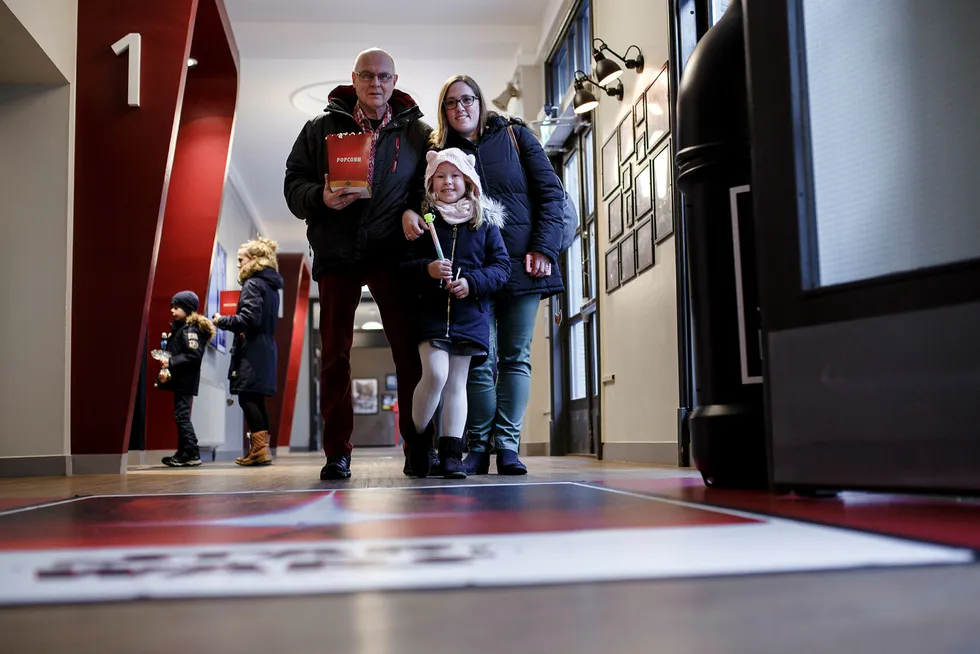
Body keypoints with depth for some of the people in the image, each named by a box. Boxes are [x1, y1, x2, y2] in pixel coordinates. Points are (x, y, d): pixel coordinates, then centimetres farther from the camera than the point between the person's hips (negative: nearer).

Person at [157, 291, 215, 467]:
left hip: (186, 380, -10)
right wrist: (166, 364, 3)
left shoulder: (190, 330, -14)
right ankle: (183, 453, 19)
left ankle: (192, 454, -7)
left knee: (182, 415, -9)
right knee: (181, 416, 13)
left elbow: (194, 355, -23)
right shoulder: (179, 328, 16)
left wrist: (171, 362, -21)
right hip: (179, 380, 10)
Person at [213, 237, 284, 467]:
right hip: (266, 350, 9)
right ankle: (262, 449, 10)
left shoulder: (252, 284, -9)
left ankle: (259, 449, -11)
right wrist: (229, 321, 19)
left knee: (247, 398, -9)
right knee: (256, 400, 10)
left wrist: (222, 321, -7)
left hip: (252, 352, -9)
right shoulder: (271, 286, 19)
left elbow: (249, 318, -19)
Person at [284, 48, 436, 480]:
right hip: (336, 252, 1)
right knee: (335, 352, 2)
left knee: (408, 347, -5)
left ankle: (419, 445, 4)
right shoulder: (322, 128, 12)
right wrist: (320, 198, -13)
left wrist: (415, 212, -11)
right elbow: (294, 182, 8)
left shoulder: (417, 132, 11)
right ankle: (337, 452, 9)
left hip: (392, 251, -1)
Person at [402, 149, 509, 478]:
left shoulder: (485, 221, 7)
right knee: (435, 374, -15)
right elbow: (404, 264, 3)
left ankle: (451, 454, 10)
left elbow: (501, 265, 4)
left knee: (457, 382, 6)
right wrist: (427, 268, -18)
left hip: (469, 313, 2)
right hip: (431, 310, -2)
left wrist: (472, 281, -12)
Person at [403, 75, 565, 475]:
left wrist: (544, 248, -6)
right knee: (480, 360, -2)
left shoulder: (514, 136, 8)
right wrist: (408, 212, -21)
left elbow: (550, 190, 4)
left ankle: (507, 444, 6)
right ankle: (478, 446, 7)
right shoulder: (440, 151, 10)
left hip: (521, 264, 0)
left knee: (515, 357, 1)